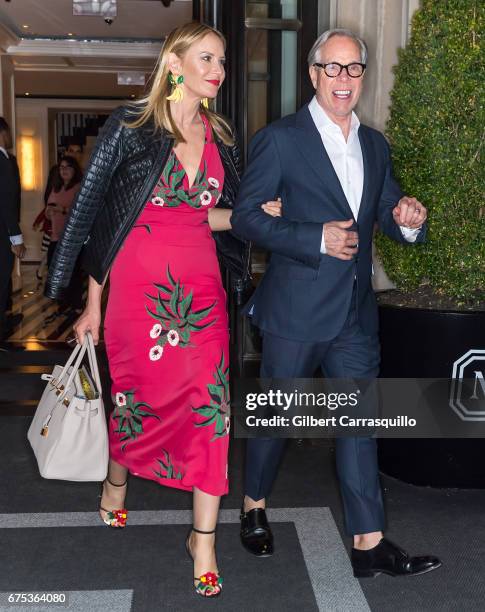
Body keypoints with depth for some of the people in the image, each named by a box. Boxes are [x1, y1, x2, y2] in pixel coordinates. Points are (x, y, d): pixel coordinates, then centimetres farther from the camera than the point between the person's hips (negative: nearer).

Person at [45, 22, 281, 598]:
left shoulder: (219, 136, 11)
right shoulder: (131, 125, -3)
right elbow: (96, 214, -3)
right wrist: (93, 303, -5)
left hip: (201, 288, 4)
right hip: (138, 284, -3)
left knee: (208, 402, -3)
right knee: (138, 392, 10)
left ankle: (203, 538, 8)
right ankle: (116, 483, 42)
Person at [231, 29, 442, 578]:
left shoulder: (375, 145, 13)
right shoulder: (279, 139, -5)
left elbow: (390, 218, 19)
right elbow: (245, 215, -10)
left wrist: (406, 219, -6)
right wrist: (317, 239, -20)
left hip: (356, 311, 5)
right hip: (297, 309, -5)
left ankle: (368, 543, 14)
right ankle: (254, 507, 34)